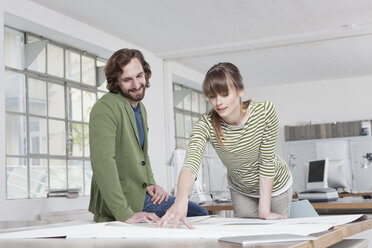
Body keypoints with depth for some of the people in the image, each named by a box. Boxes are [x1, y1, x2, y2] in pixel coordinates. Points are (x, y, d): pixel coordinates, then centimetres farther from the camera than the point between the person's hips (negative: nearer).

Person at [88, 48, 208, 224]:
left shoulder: (140, 108, 14)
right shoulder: (105, 109, -19)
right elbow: (102, 162, -29)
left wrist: (150, 184, 7)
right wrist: (125, 214, -34)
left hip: (142, 196, 9)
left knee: (200, 214, 11)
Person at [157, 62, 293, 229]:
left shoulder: (265, 111, -29)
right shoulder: (206, 124, -29)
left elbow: (267, 160, -23)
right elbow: (191, 163, -47)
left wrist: (264, 208, -25)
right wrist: (181, 199, -67)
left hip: (274, 184, 0)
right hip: (240, 190, 1)